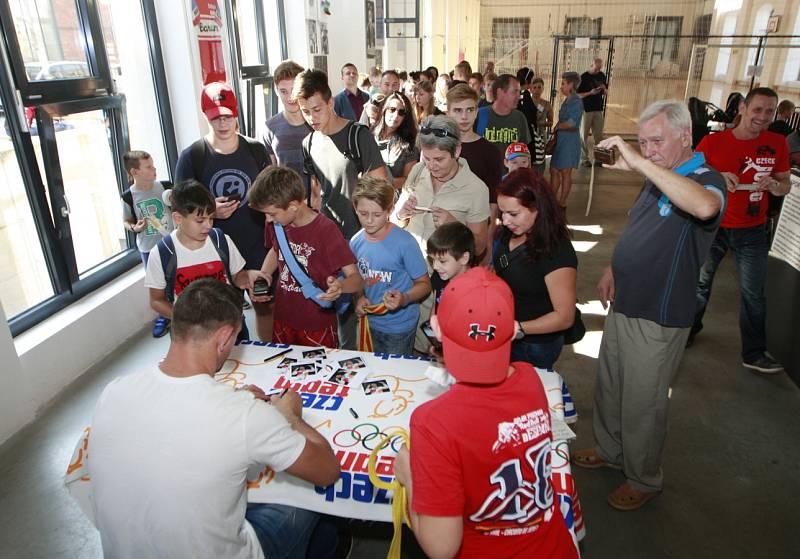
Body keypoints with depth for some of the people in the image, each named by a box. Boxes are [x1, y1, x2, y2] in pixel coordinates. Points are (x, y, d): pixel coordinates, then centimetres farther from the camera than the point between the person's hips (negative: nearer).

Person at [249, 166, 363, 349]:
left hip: (318, 327, -5)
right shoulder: (275, 224, -6)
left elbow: (355, 278, -24)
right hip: (282, 321, 6)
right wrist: (263, 275, -2)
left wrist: (340, 286, -46)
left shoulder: (325, 230, -23)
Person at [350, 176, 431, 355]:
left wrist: (405, 299, -33)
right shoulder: (356, 242, -6)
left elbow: (424, 284, -14)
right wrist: (359, 298, -10)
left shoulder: (405, 243, -21)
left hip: (400, 326, -4)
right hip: (371, 322, 5)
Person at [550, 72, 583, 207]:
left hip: (570, 141, -9)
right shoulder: (566, 101, 13)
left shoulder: (576, 102, -14)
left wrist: (557, 126, -9)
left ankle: (562, 203, 10)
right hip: (561, 140, 9)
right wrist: (554, 134, 6)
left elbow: (571, 123, -24)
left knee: (565, 173, 0)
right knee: (554, 171, 11)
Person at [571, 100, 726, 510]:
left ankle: (644, 480, 31)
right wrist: (613, 269, 9)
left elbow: (705, 207, -45)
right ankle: (610, 451, 44)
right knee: (608, 388, 22)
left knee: (643, 404, 8)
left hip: (658, 319, -8)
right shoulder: (656, 180, 7)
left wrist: (641, 163, -43)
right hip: (624, 306, 8)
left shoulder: (706, 181, -19)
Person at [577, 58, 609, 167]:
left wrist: (604, 89, -6)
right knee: (584, 135, 1)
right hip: (586, 110, -4)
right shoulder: (584, 77, -6)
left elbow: (606, 93, 16)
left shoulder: (602, 76, 9)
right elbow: (578, 95, -8)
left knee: (598, 135, 6)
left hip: (598, 110, 4)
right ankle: (584, 158, 8)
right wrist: (590, 93, -20)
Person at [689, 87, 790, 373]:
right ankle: (689, 328, 39)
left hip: (752, 231, 2)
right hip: (713, 226, -1)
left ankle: (754, 353, 22)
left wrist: (774, 184, -17)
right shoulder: (713, 141, -10)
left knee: (753, 293, 8)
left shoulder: (777, 143, -3)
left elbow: (785, 185, 6)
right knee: (701, 283, 15)